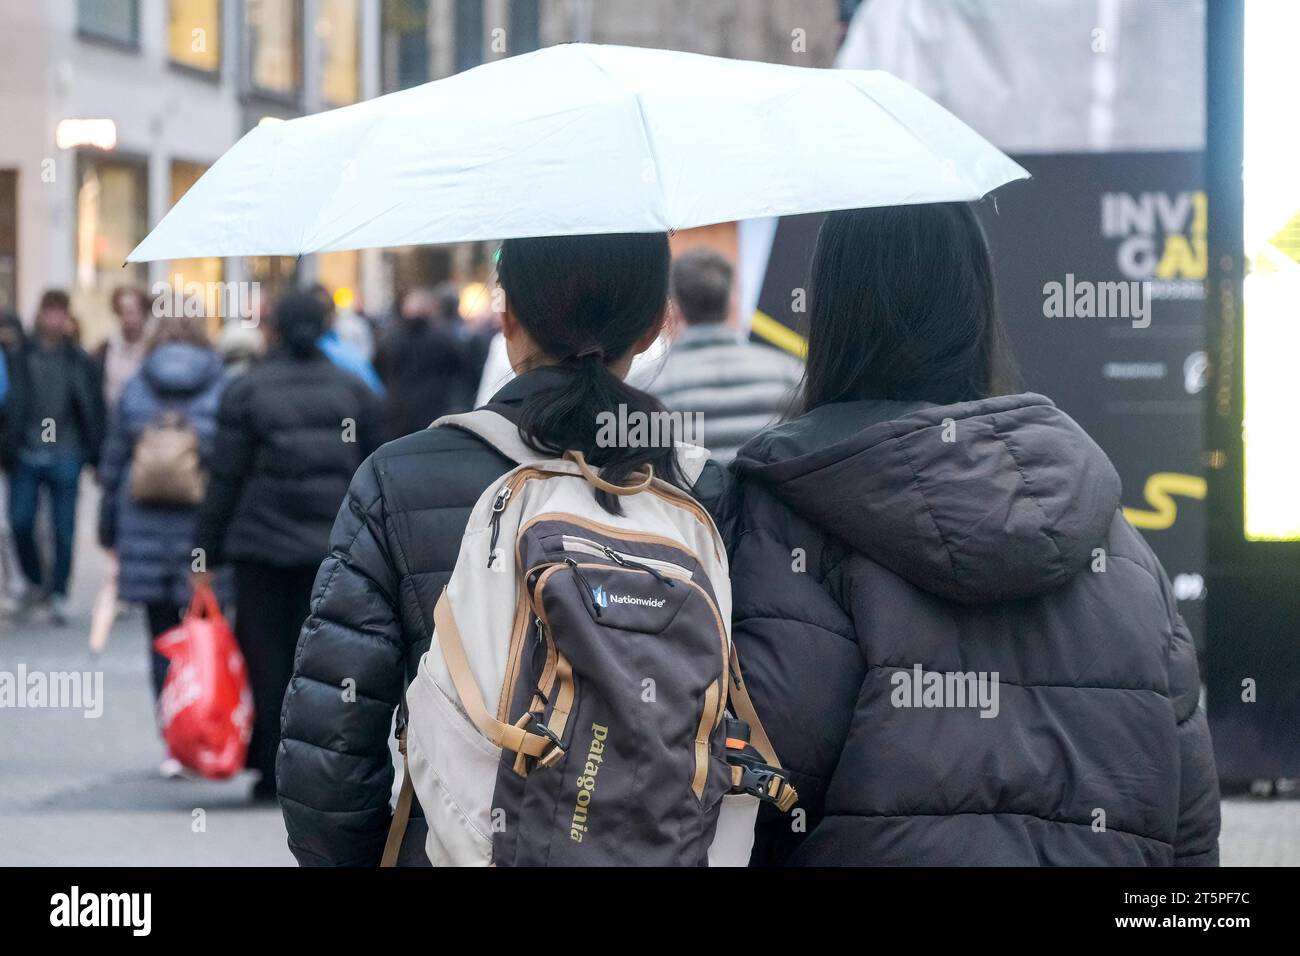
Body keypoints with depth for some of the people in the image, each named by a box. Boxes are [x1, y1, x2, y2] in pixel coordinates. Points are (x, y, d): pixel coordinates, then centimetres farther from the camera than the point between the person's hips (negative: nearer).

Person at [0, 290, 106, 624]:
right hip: (28, 455, 0)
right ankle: (35, 580, 20)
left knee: (64, 529, 2)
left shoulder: (79, 362, 1)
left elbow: (93, 409, 4)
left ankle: (58, 594, 12)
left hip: (65, 458, 0)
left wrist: (95, 456, 1)